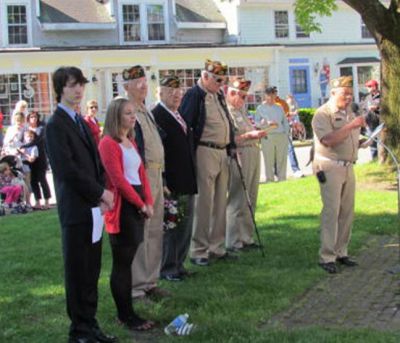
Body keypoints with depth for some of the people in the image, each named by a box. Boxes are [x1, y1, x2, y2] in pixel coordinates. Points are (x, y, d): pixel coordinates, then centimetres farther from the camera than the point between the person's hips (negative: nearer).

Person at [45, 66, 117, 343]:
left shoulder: (82, 123, 16)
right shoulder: (56, 125, -10)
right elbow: (67, 170, -18)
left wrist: (102, 193, -2)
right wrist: (101, 193, -12)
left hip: (93, 207, 7)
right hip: (76, 209, -7)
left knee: (92, 270, 12)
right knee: (77, 271, 2)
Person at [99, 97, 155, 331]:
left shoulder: (131, 142, 16)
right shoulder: (108, 143, -11)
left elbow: (141, 173, 14)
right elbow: (118, 179, -16)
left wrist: (149, 201, 2)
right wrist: (141, 204, -10)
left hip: (137, 204, 8)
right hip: (122, 206, -8)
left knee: (128, 260, 11)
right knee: (122, 262, -2)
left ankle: (127, 312, 17)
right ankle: (127, 316, 5)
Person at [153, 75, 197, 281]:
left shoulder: (181, 116, 15)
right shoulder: (156, 116, -12)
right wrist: (163, 183, -21)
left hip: (187, 183, 8)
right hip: (170, 183, -8)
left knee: (185, 226, 14)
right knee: (169, 226, 1)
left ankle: (178, 264, 26)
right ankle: (167, 268, 12)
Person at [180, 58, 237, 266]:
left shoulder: (219, 95, 16)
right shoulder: (194, 95, -10)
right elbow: (184, 126, -15)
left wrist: (231, 147, 15)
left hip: (222, 153, 8)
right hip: (205, 152, -8)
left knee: (220, 203, 12)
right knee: (204, 203, -5)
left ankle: (217, 248, 20)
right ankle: (198, 251, 4)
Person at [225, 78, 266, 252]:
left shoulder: (241, 110, 18)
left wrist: (258, 131, 13)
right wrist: (250, 135, -21)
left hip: (253, 154, 10)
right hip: (239, 156, -10)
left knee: (250, 200, 13)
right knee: (237, 201, -4)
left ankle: (246, 237, 22)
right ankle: (233, 242, 3)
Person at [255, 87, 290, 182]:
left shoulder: (279, 108, 19)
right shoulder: (260, 108, 10)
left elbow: (285, 122, 20)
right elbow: (256, 122, 2)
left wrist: (286, 133, 7)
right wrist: (267, 123, -13)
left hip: (281, 136, 3)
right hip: (268, 137, -3)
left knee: (282, 159, 0)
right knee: (269, 160, -7)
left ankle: (282, 178, 7)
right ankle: (269, 180, -3)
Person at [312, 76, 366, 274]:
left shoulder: (349, 113, 18)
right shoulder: (323, 114, -9)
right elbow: (328, 140, -24)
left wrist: (361, 144, 14)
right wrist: (351, 126, -25)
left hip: (348, 166, 8)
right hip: (330, 167, -8)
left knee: (347, 211, 8)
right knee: (331, 211, -10)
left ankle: (340, 252, 17)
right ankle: (326, 257, -6)